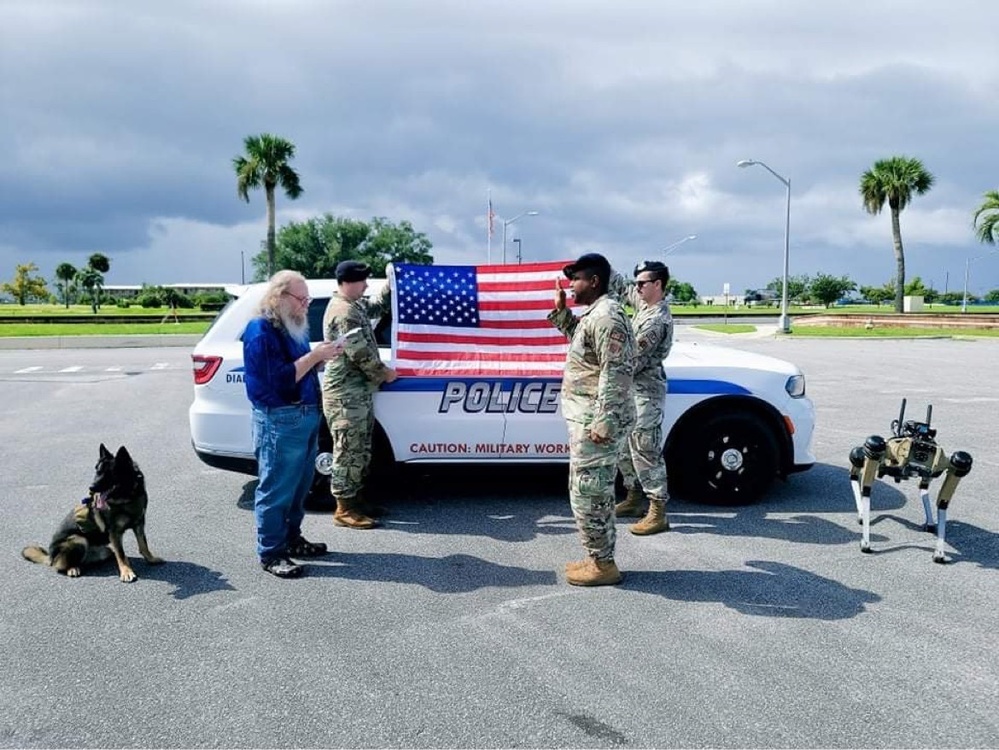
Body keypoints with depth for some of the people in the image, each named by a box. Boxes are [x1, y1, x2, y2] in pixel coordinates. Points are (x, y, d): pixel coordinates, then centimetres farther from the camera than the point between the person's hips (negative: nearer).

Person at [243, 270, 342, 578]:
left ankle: (292, 539, 30)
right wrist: (314, 356, -19)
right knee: (277, 489, -2)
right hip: (279, 420, -9)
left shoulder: (292, 327, 15)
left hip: (306, 415, 10)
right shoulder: (261, 331, -14)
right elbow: (280, 379, -21)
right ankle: (270, 553, 7)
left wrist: (320, 356, 1)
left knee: (299, 485, 17)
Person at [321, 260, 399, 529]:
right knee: (349, 451, -5)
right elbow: (360, 354, -20)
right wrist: (384, 372, -7)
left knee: (360, 450, 15)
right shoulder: (344, 313, -19)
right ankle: (344, 509, 2)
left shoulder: (353, 305, 13)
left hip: (358, 390, 10)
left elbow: (376, 304, 33)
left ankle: (355, 500, 24)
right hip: (346, 393, -10)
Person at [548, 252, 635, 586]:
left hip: (595, 420, -11)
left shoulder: (606, 315, -18)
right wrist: (561, 311, 20)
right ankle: (600, 559, 26)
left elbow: (616, 372, -24)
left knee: (587, 493, -3)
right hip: (587, 417, 11)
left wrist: (603, 421, -27)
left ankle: (603, 565, 7)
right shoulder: (594, 313, 14)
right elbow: (579, 338, 35)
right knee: (595, 491, 16)